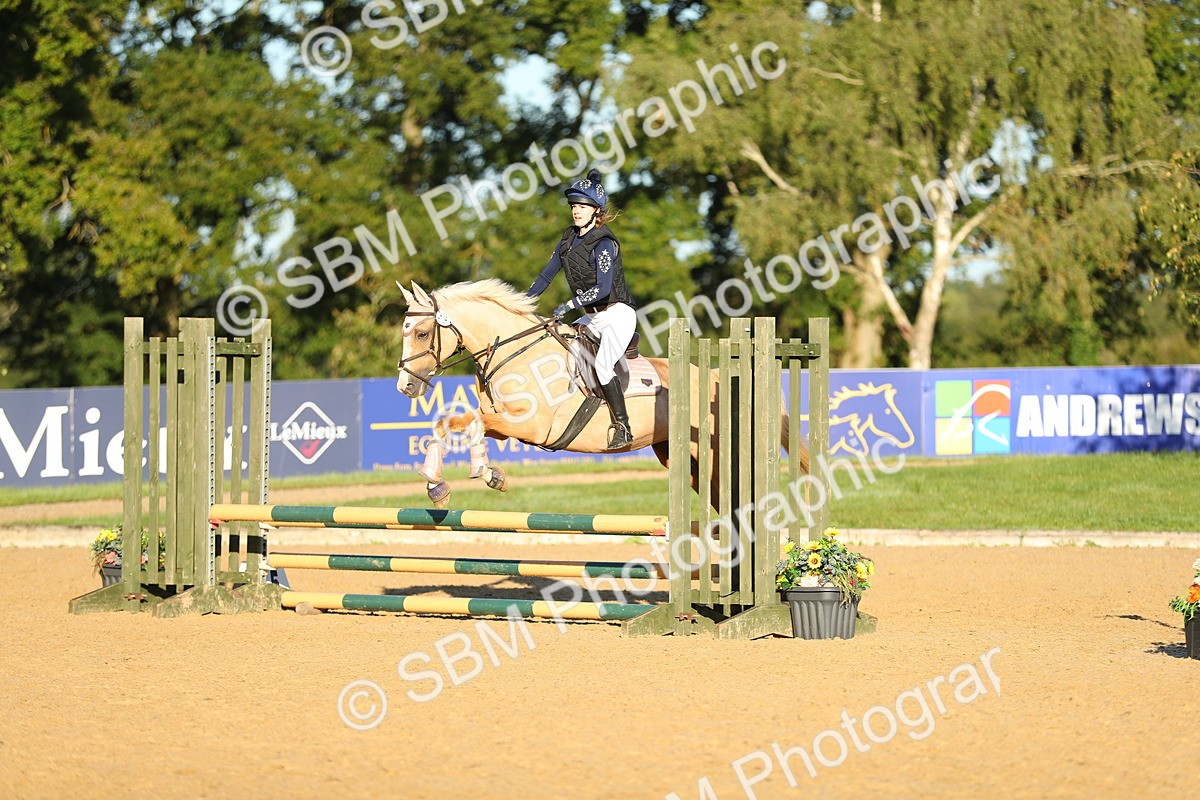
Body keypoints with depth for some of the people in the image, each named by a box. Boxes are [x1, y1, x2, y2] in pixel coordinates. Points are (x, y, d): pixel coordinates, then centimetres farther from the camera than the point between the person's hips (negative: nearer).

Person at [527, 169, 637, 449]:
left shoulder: (603, 243, -17)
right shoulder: (570, 238, 8)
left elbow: (603, 288, -25)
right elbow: (546, 275, 14)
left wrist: (570, 305, -30)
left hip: (618, 313, -10)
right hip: (592, 317, 10)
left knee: (602, 365, -24)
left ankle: (623, 428, -20)